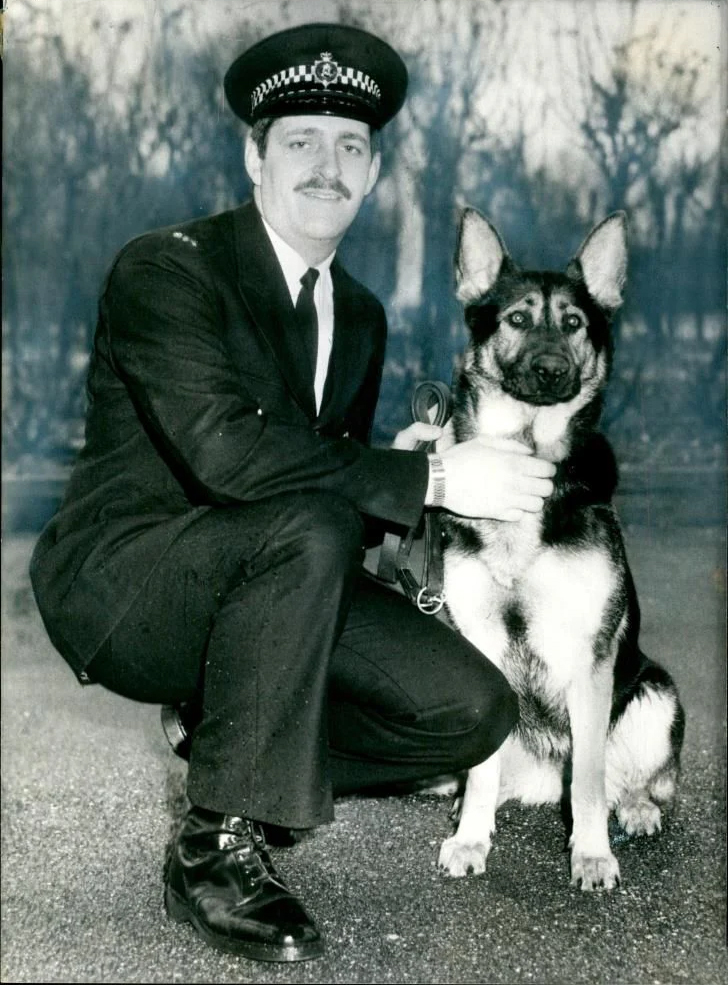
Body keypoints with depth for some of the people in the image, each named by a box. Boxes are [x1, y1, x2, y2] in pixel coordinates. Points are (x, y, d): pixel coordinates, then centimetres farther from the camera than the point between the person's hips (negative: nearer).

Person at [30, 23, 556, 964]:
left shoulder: (360, 316, 10)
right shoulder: (165, 268, -13)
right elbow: (225, 447, -29)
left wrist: (396, 469, -10)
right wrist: (428, 478, -27)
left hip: (262, 573, 7)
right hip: (120, 581, -6)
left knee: (474, 708, -9)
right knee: (308, 527, -37)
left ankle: (228, 731, 10)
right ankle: (216, 845, -23)